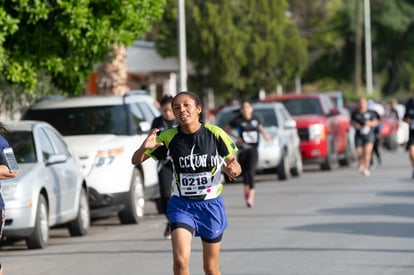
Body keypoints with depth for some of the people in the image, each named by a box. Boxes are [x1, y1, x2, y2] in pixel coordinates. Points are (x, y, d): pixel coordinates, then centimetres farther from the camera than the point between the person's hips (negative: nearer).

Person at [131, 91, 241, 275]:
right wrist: (144, 147, -26)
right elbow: (136, 160, -3)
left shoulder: (215, 134, -9)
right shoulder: (169, 137, -8)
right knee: (180, 260, -19)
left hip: (211, 204, 0)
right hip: (181, 204, 0)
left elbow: (234, 165, -1)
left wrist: (233, 169, -26)